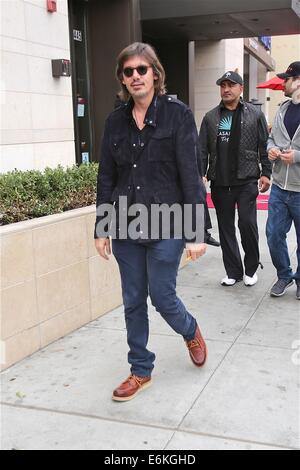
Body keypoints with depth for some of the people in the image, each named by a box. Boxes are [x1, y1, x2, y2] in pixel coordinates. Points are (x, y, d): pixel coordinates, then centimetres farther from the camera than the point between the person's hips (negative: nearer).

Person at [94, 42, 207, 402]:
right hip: (125, 227, 4)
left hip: (166, 225, -4)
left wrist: (196, 233, -13)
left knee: (162, 297, 3)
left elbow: (190, 175, -9)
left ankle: (192, 333, 37)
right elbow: (106, 178, 9)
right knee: (133, 302, 11)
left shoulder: (177, 114, -6)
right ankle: (140, 371, 28)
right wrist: (101, 228, 7)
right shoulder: (116, 121, 6)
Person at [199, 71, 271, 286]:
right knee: (226, 228, 7)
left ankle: (251, 269, 15)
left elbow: (264, 146, 2)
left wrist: (266, 173, -4)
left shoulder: (255, 114, 4)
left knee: (248, 224, -6)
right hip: (220, 183, 3)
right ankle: (233, 272, 19)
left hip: (246, 181, -3)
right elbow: (203, 150, 8)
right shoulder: (210, 117, 9)